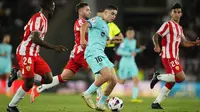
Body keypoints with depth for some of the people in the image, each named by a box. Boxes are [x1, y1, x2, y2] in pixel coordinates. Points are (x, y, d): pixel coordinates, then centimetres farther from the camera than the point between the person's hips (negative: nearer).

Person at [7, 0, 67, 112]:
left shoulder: (43, 19, 13)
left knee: (48, 79, -1)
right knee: (29, 83, -7)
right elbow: (35, 39, -25)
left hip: (34, 54, 9)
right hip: (25, 53, -9)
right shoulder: (38, 19, -17)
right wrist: (54, 47, -25)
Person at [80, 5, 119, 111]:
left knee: (114, 80, 0)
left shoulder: (106, 27, 27)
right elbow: (84, 25, -19)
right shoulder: (97, 20, 0)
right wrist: (82, 39, -34)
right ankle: (87, 94, -12)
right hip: (93, 52, -9)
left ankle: (100, 104, 9)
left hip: (101, 54, 9)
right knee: (108, 75, -26)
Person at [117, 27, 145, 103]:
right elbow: (119, 51, -22)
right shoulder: (125, 42, -13)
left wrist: (140, 49, 9)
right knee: (121, 82, 0)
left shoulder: (134, 41, 10)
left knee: (136, 80, -8)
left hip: (132, 63, 6)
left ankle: (134, 98, -11)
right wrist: (129, 54, -27)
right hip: (124, 62, -6)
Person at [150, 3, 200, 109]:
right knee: (181, 77, -20)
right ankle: (158, 76, -6)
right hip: (169, 57, -9)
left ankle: (156, 103, 9)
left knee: (171, 82, 6)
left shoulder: (179, 28, 19)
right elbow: (156, 36, -16)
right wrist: (157, 46, -35)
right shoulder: (168, 25, -8)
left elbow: (184, 42, 21)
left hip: (174, 57, 9)